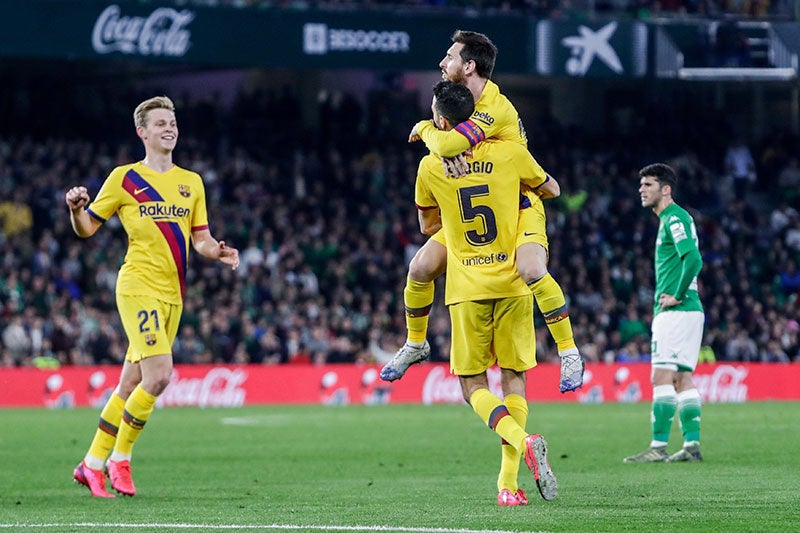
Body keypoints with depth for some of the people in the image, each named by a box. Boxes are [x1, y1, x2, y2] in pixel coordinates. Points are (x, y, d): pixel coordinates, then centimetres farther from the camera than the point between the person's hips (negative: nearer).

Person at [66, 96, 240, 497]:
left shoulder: (191, 182, 15)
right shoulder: (124, 178, 1)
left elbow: (200, 238, 17)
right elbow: (87, 228, 4)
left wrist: (218, 251, -5)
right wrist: (75, 208, -18)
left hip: (172, 294, 6)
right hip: (139, 287, -5)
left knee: (131, 383, 6)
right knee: (158, 374, -18)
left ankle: (93, 464, 15)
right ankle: (120, 458, -3)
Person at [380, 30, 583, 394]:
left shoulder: (495, 109, -26)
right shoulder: (462, 98, 3)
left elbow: (447, 144, -38)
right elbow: (445, 146, 4)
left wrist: (425, 129, -16)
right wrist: (448, 152, -20)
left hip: (519, 210, -8)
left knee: (531, 271, -33)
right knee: (420, 268, -3)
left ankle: (569, 354, -19)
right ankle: (415, 344, 21)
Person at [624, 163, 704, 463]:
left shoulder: (675, 219, -11)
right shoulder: (671, 219, 20)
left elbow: (693, 259, -24)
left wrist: (677, 296, -18)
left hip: (676, 312, -10)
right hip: (689, 312, 10)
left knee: (663, 377, -12)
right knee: (682, 378, 8)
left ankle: (659, 446, -14)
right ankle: (692, 446, 7)